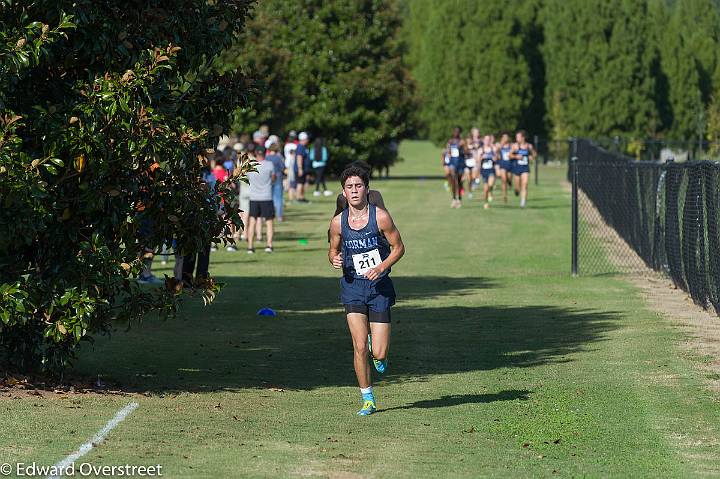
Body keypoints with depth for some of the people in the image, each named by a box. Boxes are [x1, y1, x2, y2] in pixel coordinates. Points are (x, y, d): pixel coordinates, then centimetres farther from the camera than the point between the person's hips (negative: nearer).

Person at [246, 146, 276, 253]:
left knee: (252, 222, 8)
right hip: (267, 197, -2)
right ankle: (269, 244, -3)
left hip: (253, 197, 2)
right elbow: (273, 179, 4)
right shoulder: (269, 165, -8)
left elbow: (247, 179, 10)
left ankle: (250, 246, 6)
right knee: (269, 222, 6)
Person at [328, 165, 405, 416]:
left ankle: (377, 348, 35)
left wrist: (381, 267, -15)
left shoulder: (380, 217, -9)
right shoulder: (338, 222, -2)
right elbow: (333, 250, 14)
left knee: (379, 354, -4)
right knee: (360, 347, -9)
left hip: (379, 286, -1)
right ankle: (368, 400, 7)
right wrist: (334, 259, -10)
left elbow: (398, 247, 0)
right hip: (353, 286, 1)